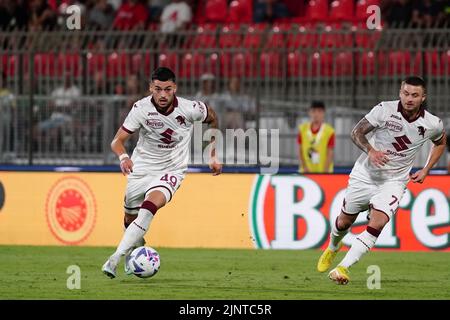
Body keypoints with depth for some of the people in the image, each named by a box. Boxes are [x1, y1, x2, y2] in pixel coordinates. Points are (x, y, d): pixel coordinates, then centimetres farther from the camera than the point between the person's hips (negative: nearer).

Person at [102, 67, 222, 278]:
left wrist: (213, 156, 10)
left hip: (171, 170, -2)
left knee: (150, 207, -29)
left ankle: (115, 259, -33)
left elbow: (212, 118, 7)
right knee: (130, 220, 11)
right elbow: (117, 141, -16)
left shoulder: (190, 109, -16)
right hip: (141, 168, 2)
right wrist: (123, 157, -40)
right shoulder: (141, 108, -17)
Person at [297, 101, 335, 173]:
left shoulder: (329, 131, -6)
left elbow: (330, 154, -6)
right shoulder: (302, 129, 3)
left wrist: (325, 171, -15)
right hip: (306, 172, 2)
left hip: (323, 171, -2)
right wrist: (305, 168, -6)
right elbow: (300, 151, 5)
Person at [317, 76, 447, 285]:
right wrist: (370, 151, -28)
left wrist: (425, 171, 7)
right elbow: (356, 132, -9)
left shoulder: (433, 124, -9)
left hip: (394, 180, 0)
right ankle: (332, 248, 49)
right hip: (365, 174, 0)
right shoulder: (385, 110, -16)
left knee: (377, 224, -23)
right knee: (345, 221, 15)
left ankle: (343, 268, -21)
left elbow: (440, 142, 15)